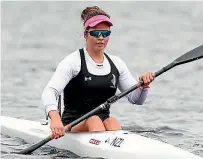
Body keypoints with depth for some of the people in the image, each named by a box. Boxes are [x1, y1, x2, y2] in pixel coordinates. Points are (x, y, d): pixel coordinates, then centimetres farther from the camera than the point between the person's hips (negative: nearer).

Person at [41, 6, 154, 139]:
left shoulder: (116, 63, 11)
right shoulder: (73, 62, -6)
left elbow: (136, 99, 11)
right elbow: (50, 92, -19)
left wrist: (143, 85, -14)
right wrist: (55, 118, -40)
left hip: (104, 122, 4)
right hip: (73, 125, -3)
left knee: (113, 122, -29)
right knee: (94, 120, -33)